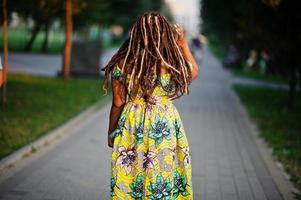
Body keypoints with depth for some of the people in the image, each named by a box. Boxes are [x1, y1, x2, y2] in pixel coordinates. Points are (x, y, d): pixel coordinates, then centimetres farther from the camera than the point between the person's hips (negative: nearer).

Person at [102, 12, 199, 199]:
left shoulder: (123, 64, -7)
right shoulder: (175, 64, -8)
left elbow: (118, 103, -2)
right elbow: (194, 71, 16)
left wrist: (112, 133, 11)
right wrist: (183, 43, 20)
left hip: (131, 127, 1)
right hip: (166, 126, 0)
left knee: (129, 179, 12)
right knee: (165, 176, 13)